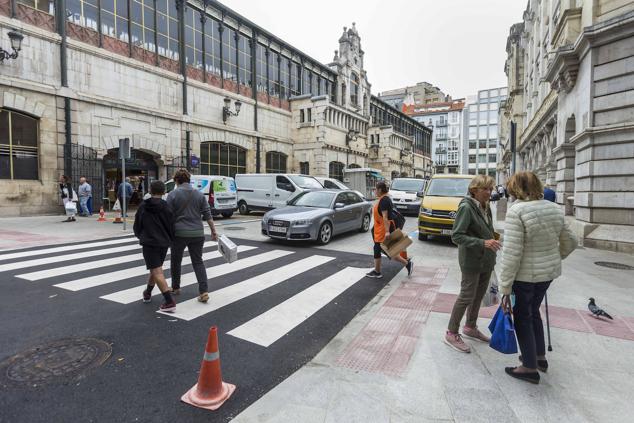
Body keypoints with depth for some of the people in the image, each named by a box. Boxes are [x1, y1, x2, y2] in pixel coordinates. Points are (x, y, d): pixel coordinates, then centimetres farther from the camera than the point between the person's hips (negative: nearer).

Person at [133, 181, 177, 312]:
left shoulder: (143, 207, -1)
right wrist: (170, 240, 18)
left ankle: (170, 302, -16)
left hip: (149, 243, -3)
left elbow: (137, 227, 7)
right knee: (155, 269, 23)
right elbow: (171, 227, -1)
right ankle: (147, 293, 42)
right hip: (164, 243, 4)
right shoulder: (167, 207, -1)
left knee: (157, 272, -8)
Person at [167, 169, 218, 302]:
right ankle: (203, 291, -3)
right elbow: (207, 215, 3)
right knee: (198, 261, 8)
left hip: (179, 233, -2)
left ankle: (175, 288, 33)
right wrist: (213, 231, 8)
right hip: (197, 234, 3)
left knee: (176, 261, 18)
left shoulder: (173, 194, -5)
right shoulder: (199, 194, 5)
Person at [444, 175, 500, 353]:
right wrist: (482, 243, -29)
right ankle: (451, 333, 13)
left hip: (486, 260, 8)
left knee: (479, 295, 18)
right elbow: (456, 236, -22)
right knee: (467, 297, -1)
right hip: (471, 260, -8)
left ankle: (470, 327, 37)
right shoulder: (466, 207, -18)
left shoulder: (486, 207, 6)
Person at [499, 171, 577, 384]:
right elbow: (570, 241, 14)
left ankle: (530, 368, 22)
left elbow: (511, 253, -22)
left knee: (522, 316, 10)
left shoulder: (516, 211, -20)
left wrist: (505, 288, -17)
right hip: (549, 271, 7)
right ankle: (540, 356, 40)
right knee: (533, 311, 25)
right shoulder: (554, 208, 2)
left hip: (526, 275, -7)